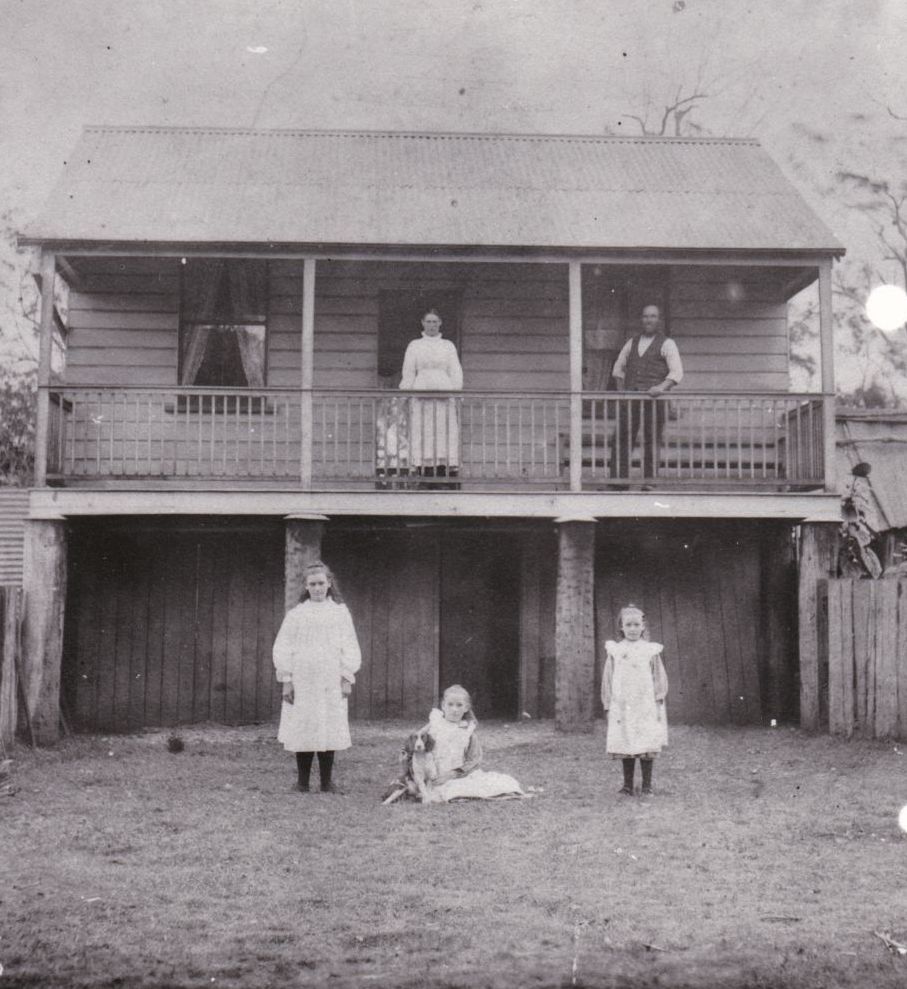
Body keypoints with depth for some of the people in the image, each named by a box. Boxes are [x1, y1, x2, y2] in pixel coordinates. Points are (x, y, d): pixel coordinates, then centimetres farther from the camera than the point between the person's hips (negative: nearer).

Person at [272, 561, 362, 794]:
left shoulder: (340, 612, 8)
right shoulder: (296, 614, 6)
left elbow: (349, 646, 7)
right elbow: (282, 647, 5)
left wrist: (347, 677, 0)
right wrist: (286, 680, -1)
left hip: (331, 683, 0)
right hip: (302, 682, 0)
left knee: (330, 730, -2)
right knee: (303, 730, -2)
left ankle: (327, 781, 7)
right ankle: (302, 781, 8)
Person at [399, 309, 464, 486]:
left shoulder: (448, 346, 14)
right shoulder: (414, 346, 12)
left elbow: (456, 372, 10)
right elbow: (408, 374, 9)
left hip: (444, 395, 1)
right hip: (421, 394, -1)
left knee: (446, 435, -6)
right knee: (423, 435, -7)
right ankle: (424, 472, -7)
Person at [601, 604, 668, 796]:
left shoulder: (651, 651, 5)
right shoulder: (614, 651, 6)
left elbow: (659, 678, 6)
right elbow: (608, 679, 9)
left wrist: (658, 702, 0)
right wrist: (608, 705, 5)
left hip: (646, 708, -1)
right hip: (621, 707, 1)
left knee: (647, 746, -2)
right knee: (624, 745, 2)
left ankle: (647, 785, 7)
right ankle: (627, 784, 11)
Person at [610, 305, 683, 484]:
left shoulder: (666, 344, 3)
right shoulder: (632, 342, 17)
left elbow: (677, 372, -8)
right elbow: (618, 368, 24)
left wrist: (662, 387, -24)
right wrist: (620, 391, 11)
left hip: (654, 400, -4)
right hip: (631, 400, 4)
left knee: (651, 443, -3)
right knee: (622, 441, -1)